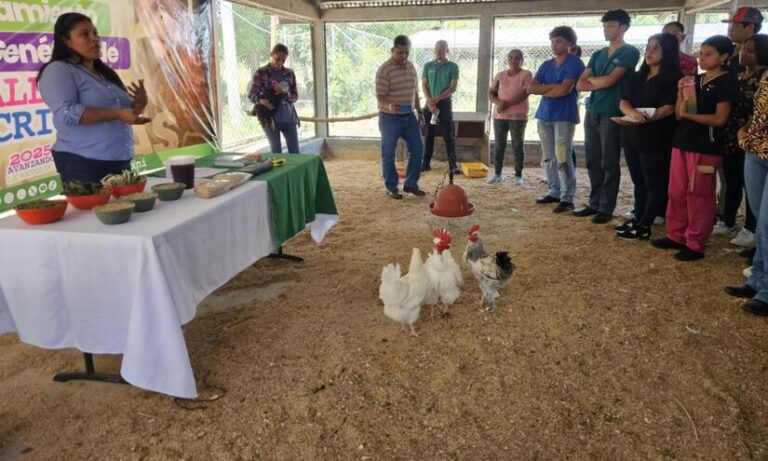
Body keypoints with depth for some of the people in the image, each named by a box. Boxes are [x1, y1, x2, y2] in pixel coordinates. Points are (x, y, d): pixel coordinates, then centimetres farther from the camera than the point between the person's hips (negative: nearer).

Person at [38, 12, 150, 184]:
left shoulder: (104, 72, 19)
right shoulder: (58, 70, -4)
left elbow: (126, 110, 23)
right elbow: (66, 113, -19)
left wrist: (139, 104, 0)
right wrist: (117, 114, -25)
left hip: (121, 161, 7)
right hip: (83, 163, -7)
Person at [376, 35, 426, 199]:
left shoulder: (411, 67, 7)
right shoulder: (384, 70, -15)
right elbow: (380, 96, -19)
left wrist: (419, 112, 15)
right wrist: (389, 105, -39)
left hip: (409, 116, 7)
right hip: (390, 118, -6)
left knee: (417, 148, 5)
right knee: (388, 154, 3)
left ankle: (410, 184, 18)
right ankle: (391, 187, 16)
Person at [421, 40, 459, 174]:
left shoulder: (453, 66, -2)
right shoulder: (428, 66, 5)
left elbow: (453, 87, -8)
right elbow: (424, 86, 3)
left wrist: (437, 98, -19)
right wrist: (429, 102, -12)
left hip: (445, 103, -2)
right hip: (429, 104, 2)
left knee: (448, 135, -3)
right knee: (429, 135, 6)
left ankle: (453, 164, -1)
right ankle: (426, 163, 10)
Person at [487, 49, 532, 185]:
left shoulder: (526, 74, -1)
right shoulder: (500, 75, 11)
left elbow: (524, 94, -13)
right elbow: (490, 93, 8)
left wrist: (507, 104, -20)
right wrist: (498, 102, -14)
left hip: (518, 116, -4)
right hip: (499, 116, 4)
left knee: (518, 145, -1)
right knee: (499, 145, 5)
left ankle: (518, 175, 4)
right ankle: (497, 174, 12)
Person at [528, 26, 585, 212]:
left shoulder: (575, 63, -5)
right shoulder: (546, 65, 15)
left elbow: (564, 90, -16)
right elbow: (531, 88, 5)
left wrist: (543, 89, -1)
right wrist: (553, 86, -8)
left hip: (564, 116, -7)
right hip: (544, 115, 7)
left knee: (563, 158, -11)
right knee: (549, 158, 10)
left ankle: (567, 198, -7)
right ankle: (554, 192, 20)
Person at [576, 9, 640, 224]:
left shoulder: (630, 52, -2)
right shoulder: (598, 55, 17)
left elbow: (609, 80, -13)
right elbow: (580, 85, 8)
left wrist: (591, 78, 5)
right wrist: (601, 83, -8)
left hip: (612, 113, -6)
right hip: (592, 112, 6)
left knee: (609, 164, -2)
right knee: (593, 162, 9)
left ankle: (607, 208, 3)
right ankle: (594, 203, 18)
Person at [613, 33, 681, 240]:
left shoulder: (673, 78, -5)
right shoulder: (637, 77, 15)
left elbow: (669, 108, -16)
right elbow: (623, 102, 5)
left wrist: (641, 120, -29)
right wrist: (633, 112, -18)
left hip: (656, 138, -7)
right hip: (632, 137, 7)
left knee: (655, 184, 0)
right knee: (639, 182, 14)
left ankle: (644, 227, 2)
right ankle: (638, 220, 22)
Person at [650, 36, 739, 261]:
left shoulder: (727, 81, -6)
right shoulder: (695, 79, 14)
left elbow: (719, 119, -13)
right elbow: (678, 114, 9)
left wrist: (688, 115, -11)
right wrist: (681, 93, -5)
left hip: (706, 147, -7)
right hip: (682, 141, 7)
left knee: (698, 196, -3)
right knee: (677, 192, 10)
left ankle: (695, 244, 5)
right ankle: (676, 236, 21)